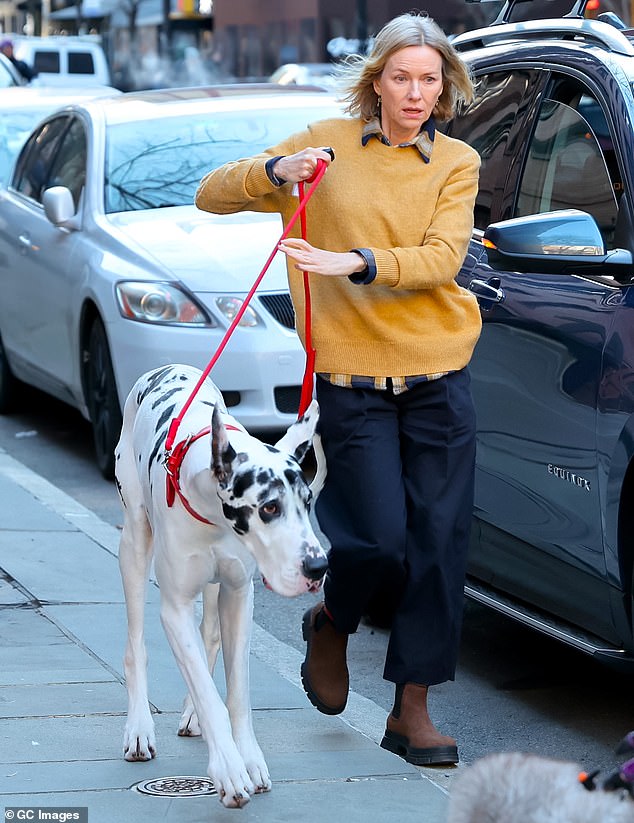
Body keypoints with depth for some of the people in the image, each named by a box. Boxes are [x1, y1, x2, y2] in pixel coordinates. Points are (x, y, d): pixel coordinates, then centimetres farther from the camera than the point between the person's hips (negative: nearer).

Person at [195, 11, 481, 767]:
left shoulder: (456, 162, 5)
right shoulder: (329, 144, 4)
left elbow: (442, 257, -11)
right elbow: (212, 194, 3)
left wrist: (357, 263, -26)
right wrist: (277, 171, -16)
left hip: (439, 377, 2)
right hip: (353, 377, -2)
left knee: (439, 540, 0)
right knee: (380, 539, -8)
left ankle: (412, 709, 10)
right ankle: (330, 626, 26)